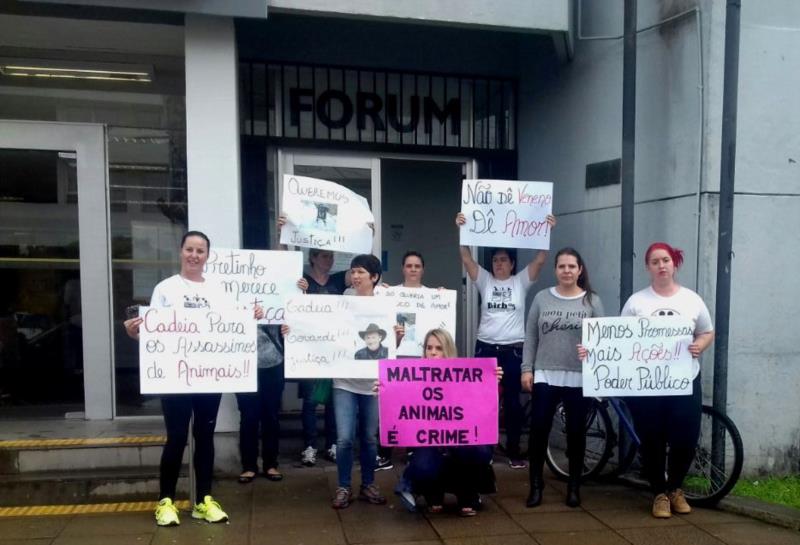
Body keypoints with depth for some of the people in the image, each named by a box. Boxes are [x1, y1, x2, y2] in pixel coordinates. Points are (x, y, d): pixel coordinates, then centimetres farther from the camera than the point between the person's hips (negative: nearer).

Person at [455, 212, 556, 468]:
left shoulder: (521, 282, 4)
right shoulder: (484, 280, 6)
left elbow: (540, 259, -7)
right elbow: (466, 258, -5)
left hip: (514, 350, -1)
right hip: (485, 348, 1)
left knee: (512, 402, 6)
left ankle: (513, 452, 17)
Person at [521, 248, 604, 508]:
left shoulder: (592, 301, 3)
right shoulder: (542, 298, 5)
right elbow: (530, 338, 6)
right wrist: (526, 369, 0)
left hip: (579, 378, 0)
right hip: (545, 376, 1)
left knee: (576, 433, 7)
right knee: (539, 430, -1)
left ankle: (574, 487, 22)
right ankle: (536, 485, 14)